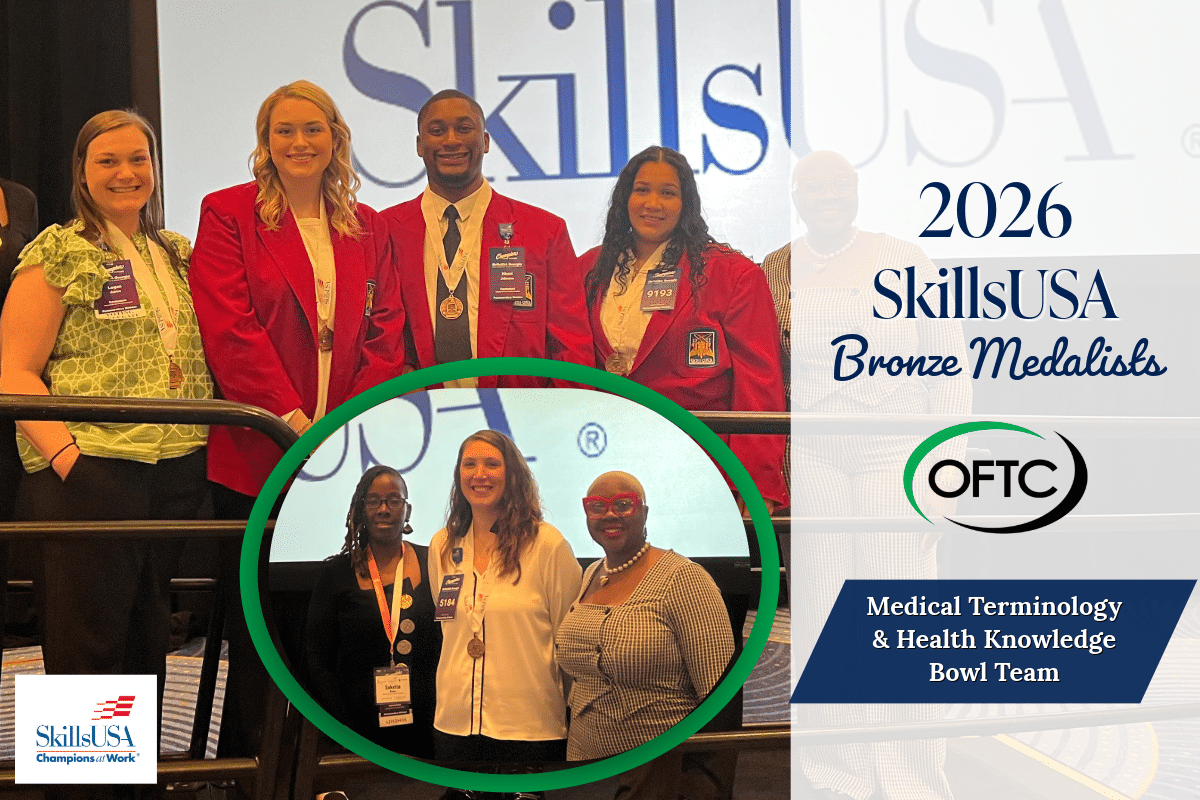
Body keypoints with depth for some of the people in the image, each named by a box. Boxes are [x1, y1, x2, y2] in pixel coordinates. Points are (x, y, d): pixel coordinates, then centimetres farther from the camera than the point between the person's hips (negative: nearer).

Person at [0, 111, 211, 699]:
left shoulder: (179, 254, 16)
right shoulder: (59, 252, -1)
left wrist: (212, 433, 8)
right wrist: (63, 451, -19)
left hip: (179, 470, 6)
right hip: (89, 469, -6)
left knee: (148, 636, 14)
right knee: (85, 646, -2)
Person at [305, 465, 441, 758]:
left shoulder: (432, 565, 5)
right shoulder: (338, 572, 3)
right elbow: (318, 659, 1)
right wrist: (343, 730, -8)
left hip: (423, 724, 1)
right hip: (360, 728, -1)